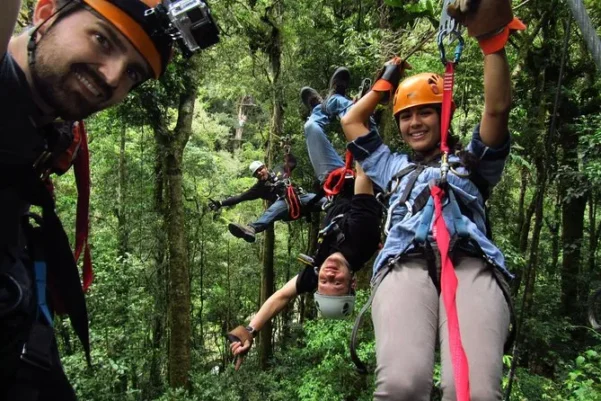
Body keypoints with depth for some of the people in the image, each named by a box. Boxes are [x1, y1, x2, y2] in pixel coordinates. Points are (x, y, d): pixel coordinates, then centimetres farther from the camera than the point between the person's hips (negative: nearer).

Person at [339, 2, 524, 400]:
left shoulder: (471, 162, 31)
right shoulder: (394, 167, 39)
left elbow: (498, 108, 15)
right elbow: (351, 121, 45)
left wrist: (493, 37, 10)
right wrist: (388, 80, 50)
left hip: (472, 263, -1)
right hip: (405, 264, 1)